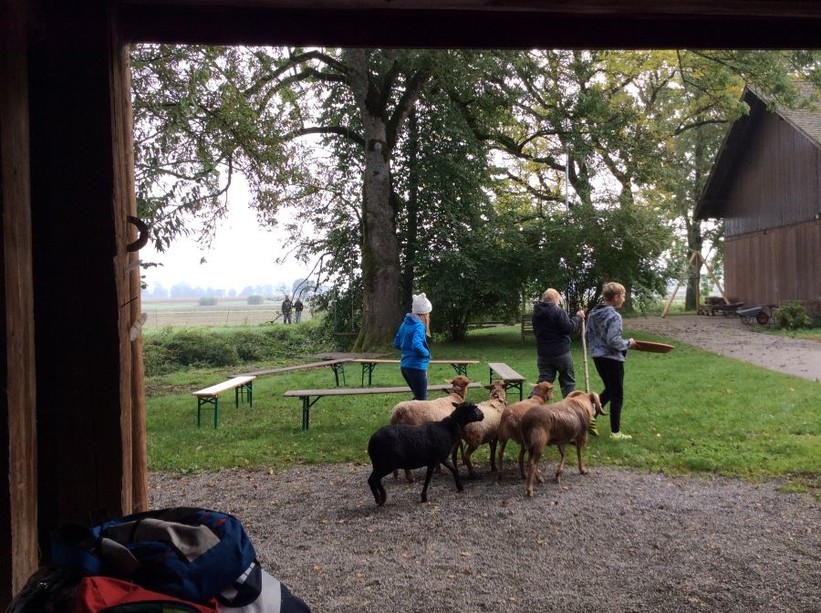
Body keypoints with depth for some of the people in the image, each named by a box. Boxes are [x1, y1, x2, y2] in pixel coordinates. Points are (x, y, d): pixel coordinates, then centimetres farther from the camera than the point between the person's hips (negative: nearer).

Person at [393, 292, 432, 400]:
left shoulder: (405, 323, 9)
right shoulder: (419, 326, -17)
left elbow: (397, 343, 17)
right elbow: (417, 346, -31)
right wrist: (427, 353, -13)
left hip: (405, 366, 8)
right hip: (416, 367, -8)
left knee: (418, 396, 23)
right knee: (422, 399, 2)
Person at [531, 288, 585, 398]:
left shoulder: (537, 312, 7)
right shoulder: (557, 310, -14)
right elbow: (568, 327, -18)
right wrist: (578, 317, -4)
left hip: (543, 353, 5)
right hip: (561, 353, -5)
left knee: (543, 381, 8)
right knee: (568, 381, 10)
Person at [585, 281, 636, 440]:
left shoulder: (593, 313, 6)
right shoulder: (614, 316, -19)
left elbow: (588, 335, 13)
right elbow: (613, 341, -24)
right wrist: (628, 343, -7)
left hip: (597, 357, 8)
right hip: (612, 359, -8)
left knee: (609, 390, 23)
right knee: (617, 395, 3)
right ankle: (615, 432, 9)